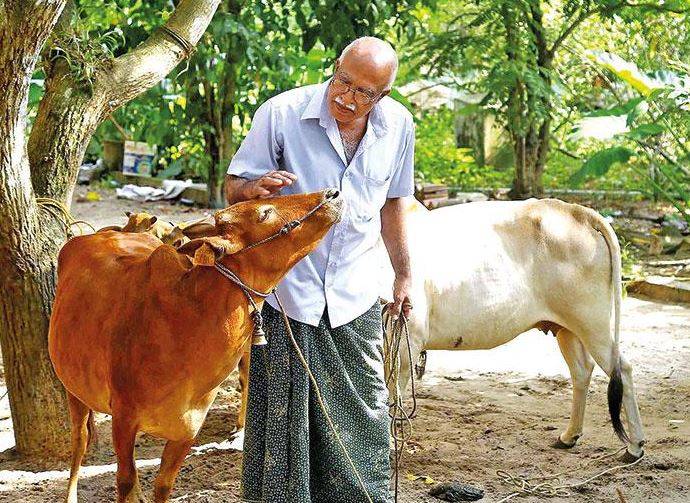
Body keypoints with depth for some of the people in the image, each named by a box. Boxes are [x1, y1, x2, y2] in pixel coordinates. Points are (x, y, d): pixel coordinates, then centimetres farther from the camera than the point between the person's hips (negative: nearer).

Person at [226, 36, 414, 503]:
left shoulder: (398, 126, -1)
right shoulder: (282, 113, -13)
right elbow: (234, 187, -6)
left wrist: (404, 274, 19)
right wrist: (255, 188, -30)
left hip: (354, 296, 3)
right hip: (286, 286, -3)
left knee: (362, 415, 9)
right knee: (280, 414, 3)